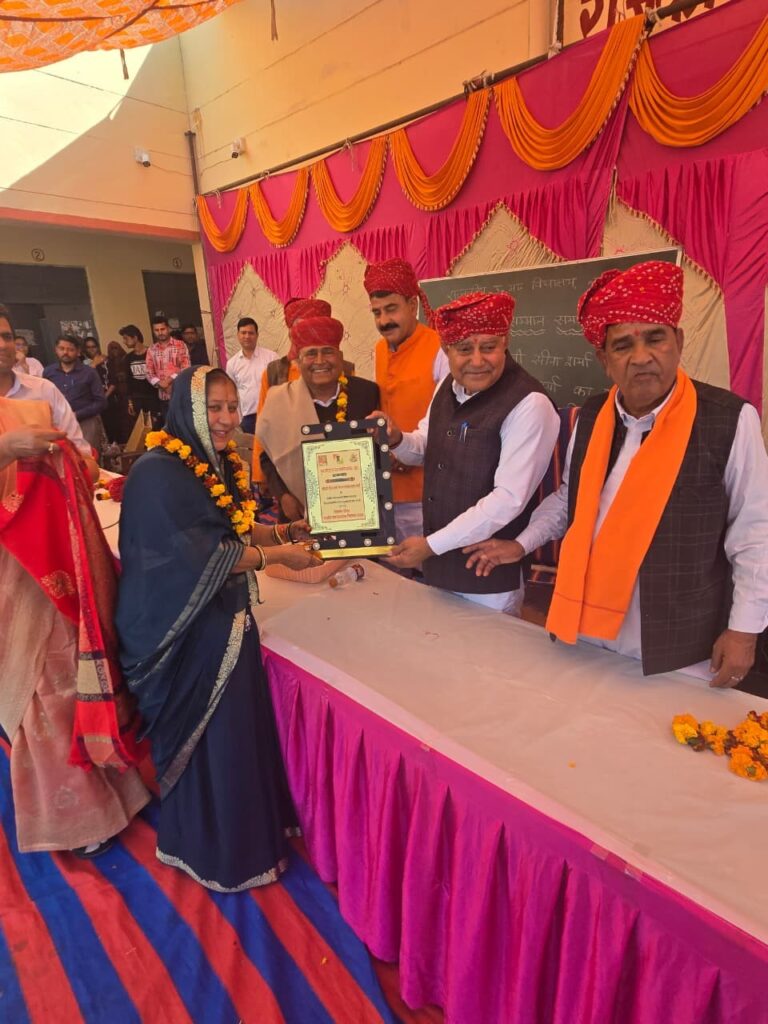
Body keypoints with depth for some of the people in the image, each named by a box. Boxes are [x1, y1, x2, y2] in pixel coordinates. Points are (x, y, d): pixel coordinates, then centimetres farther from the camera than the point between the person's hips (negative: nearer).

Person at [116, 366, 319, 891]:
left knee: (240, 727, 19)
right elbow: (200, 559, -24)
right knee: (211, 739, 8)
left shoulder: (220, 463, 5)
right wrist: (278, 555, -19)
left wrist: (287, 531, -2)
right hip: (190, 630, -8)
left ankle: (246, 825, 43)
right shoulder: (158, 472, -21)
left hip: (228, 619, 8)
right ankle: (217, 850, 32)